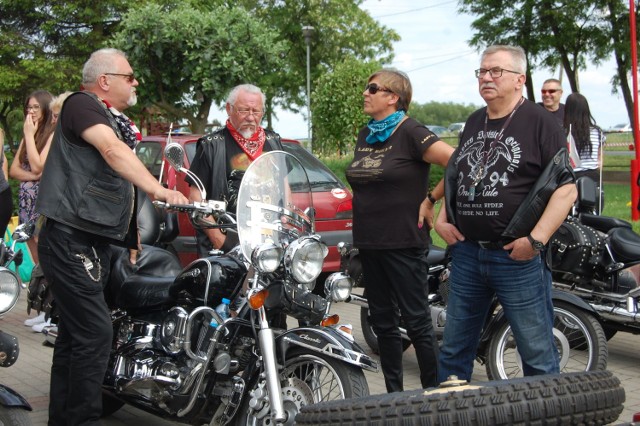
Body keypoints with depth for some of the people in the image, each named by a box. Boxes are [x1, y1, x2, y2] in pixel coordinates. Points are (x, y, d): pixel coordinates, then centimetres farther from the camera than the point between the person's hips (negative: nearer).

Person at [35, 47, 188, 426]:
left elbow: (123, 184, 24)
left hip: (97, 243, 10)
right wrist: (160, 191, -36)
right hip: (71, 239, -10)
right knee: (96, 332, -14)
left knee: (74, 334, 13)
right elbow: (113, 150, -25)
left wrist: (134, 242, 19)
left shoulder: (119, 123, 20)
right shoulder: (82, 104, -8)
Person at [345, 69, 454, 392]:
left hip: (404, 243, -8)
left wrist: (431, 199, -13)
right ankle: (393, 393, 24)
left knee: (417, 322, -3)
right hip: (369, 242, 8)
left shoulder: (410, 132, -11)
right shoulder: (365, 135, 13)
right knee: (382, 322, 13)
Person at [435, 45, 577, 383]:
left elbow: (566, 188, -12)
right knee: (454, 349, 15)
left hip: (518, 257, -6)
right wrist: (443, 219, 10)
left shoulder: (539, 123, -7)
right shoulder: (473, 123, 14)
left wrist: (536, 240, -19)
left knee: (537, 355, 3)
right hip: (466, 252, 6)